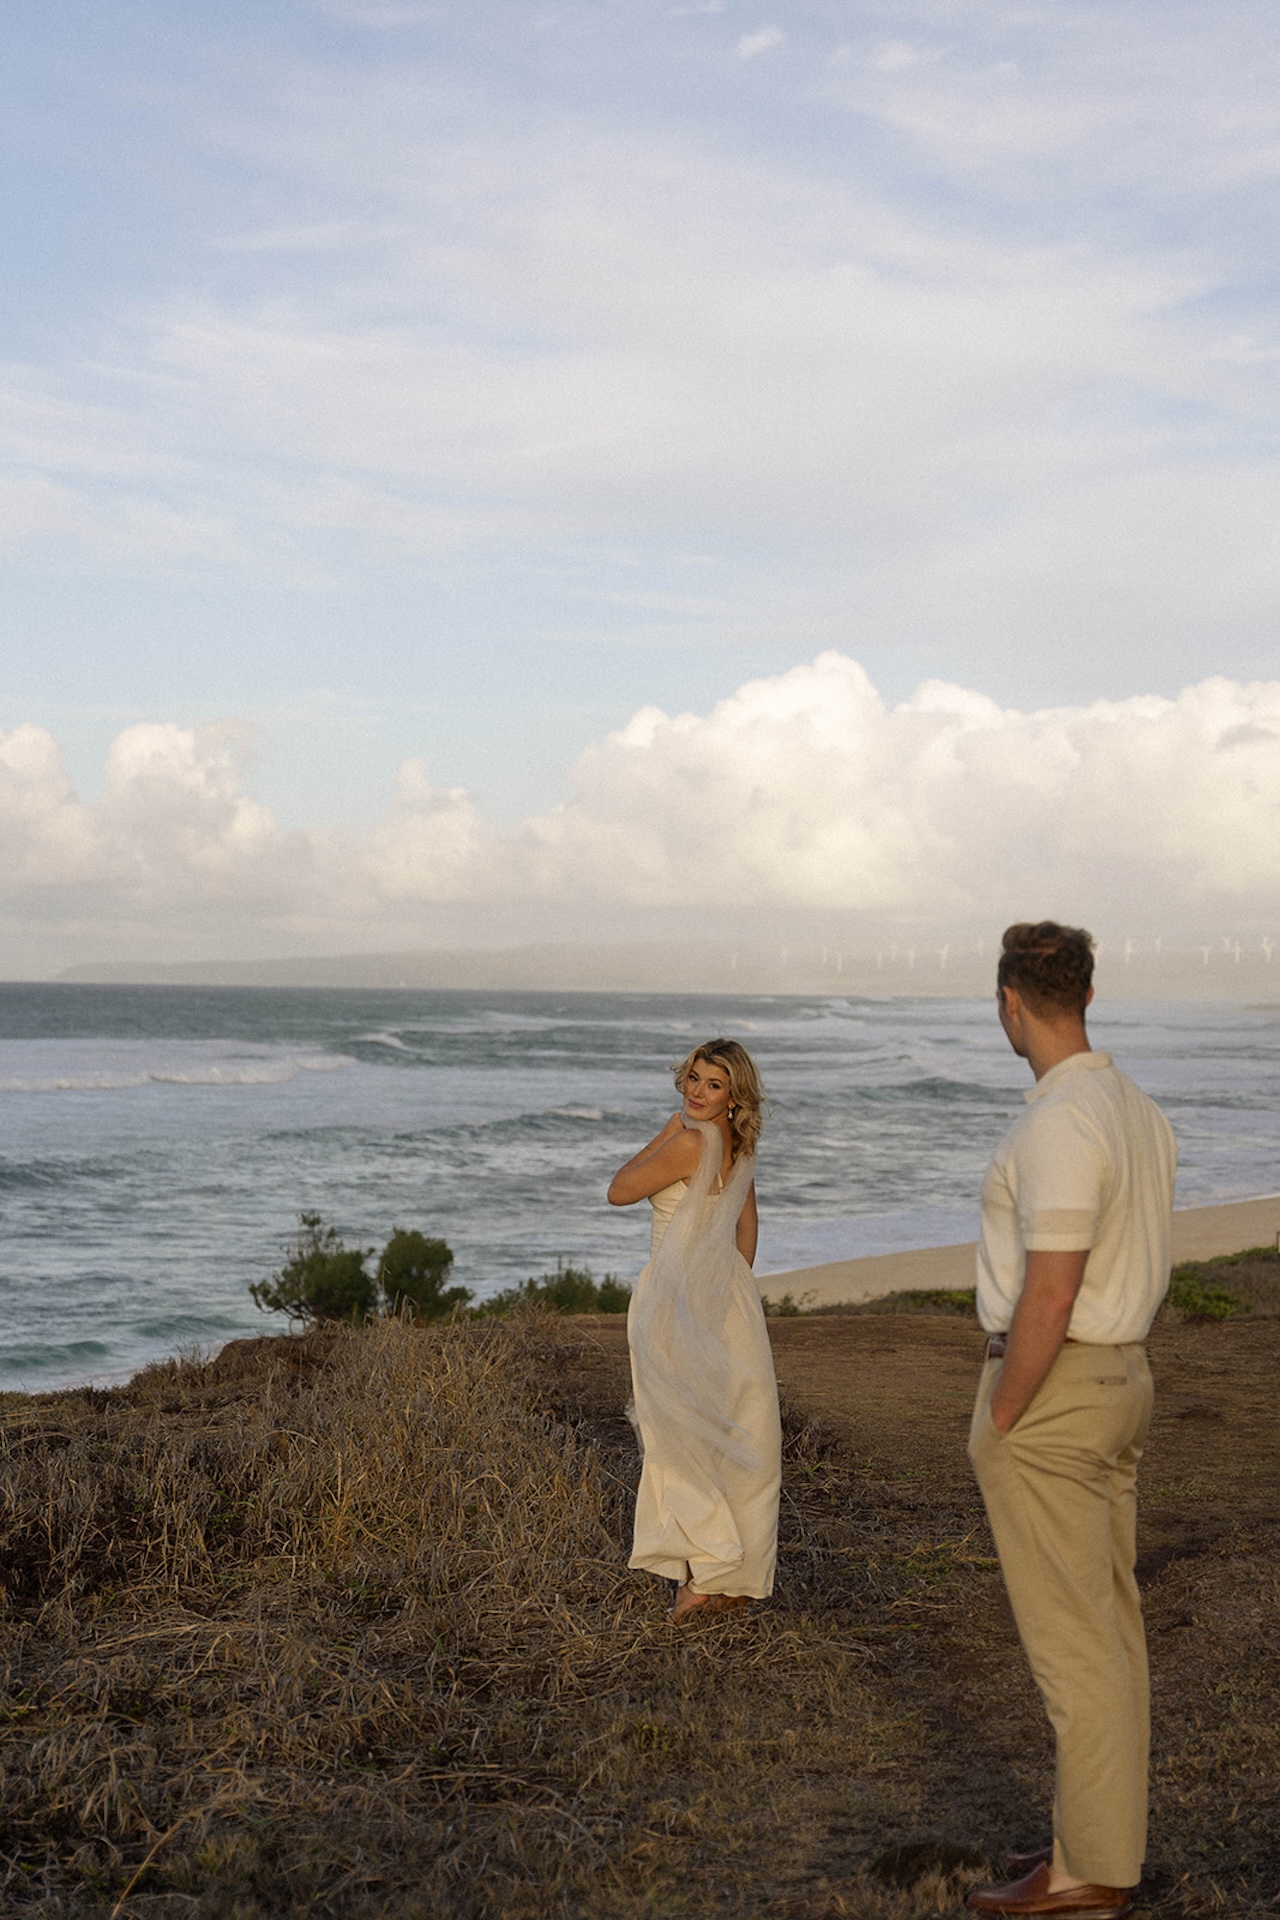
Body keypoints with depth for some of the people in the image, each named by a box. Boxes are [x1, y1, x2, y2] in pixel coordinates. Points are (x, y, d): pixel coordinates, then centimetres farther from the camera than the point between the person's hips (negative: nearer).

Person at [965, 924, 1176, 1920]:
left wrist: (999, 1425, -15)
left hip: (1046, 1394, -10)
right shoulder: (1140, 1110, 7)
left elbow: (1048, 1298, -25)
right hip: (1121, 1378, 10)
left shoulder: (1059, 1127, -24)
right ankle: (1105, 1835, 26)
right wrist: (1107, 1377, 20)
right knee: (1109, 1622, 15)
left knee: (1071, 1639, -1)